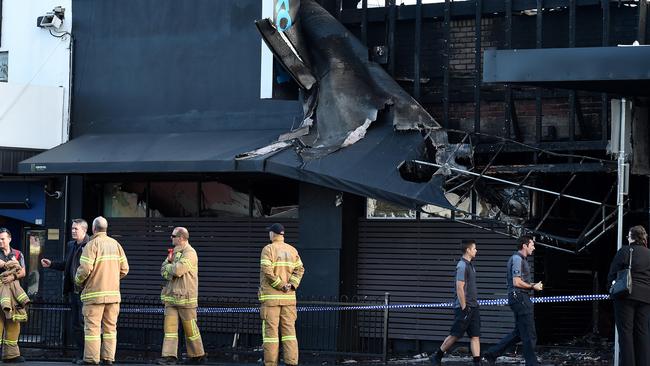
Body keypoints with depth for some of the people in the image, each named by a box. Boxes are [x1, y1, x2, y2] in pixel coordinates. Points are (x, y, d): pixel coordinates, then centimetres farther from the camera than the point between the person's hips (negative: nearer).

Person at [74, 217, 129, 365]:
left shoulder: (92, 244, -9)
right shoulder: (115, 244, 8)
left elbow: (85, 269, -17)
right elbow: (124, 268, 7)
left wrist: (78, 281, 2)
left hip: (94, 293, -5)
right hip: (113, 293, 5)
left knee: (92, 327, -2)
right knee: (110, 327, 9)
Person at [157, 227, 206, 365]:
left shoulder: (190, 253, -11)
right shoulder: (175, 252, 18)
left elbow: (178, 270, -23)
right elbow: (164, 272, 14)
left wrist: (168, 267, -2)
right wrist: (169, 262, -8)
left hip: (185, 297, -8)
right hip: (172, 296, 8)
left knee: (190, 328, 1)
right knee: (170, 326, -3)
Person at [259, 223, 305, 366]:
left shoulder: (268, 249, -6)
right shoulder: (292, 250, 10)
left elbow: (267, 271, -18)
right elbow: (299, 269, -1)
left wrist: (281, 285, -12)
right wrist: (291, 285, -10)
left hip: (271, 297, -4)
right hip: (289, 297, 4)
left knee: (270, 330, -2)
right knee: (289, 329, 5)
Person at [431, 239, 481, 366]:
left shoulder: (470, 265, 15)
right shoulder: (462, 266, -14)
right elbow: (460, 288, -18)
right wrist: (464, 308, -20)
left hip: (473, 307, 9)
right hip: (464, 307, -9)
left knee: (475, 336, 3)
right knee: (455, 335, -2)